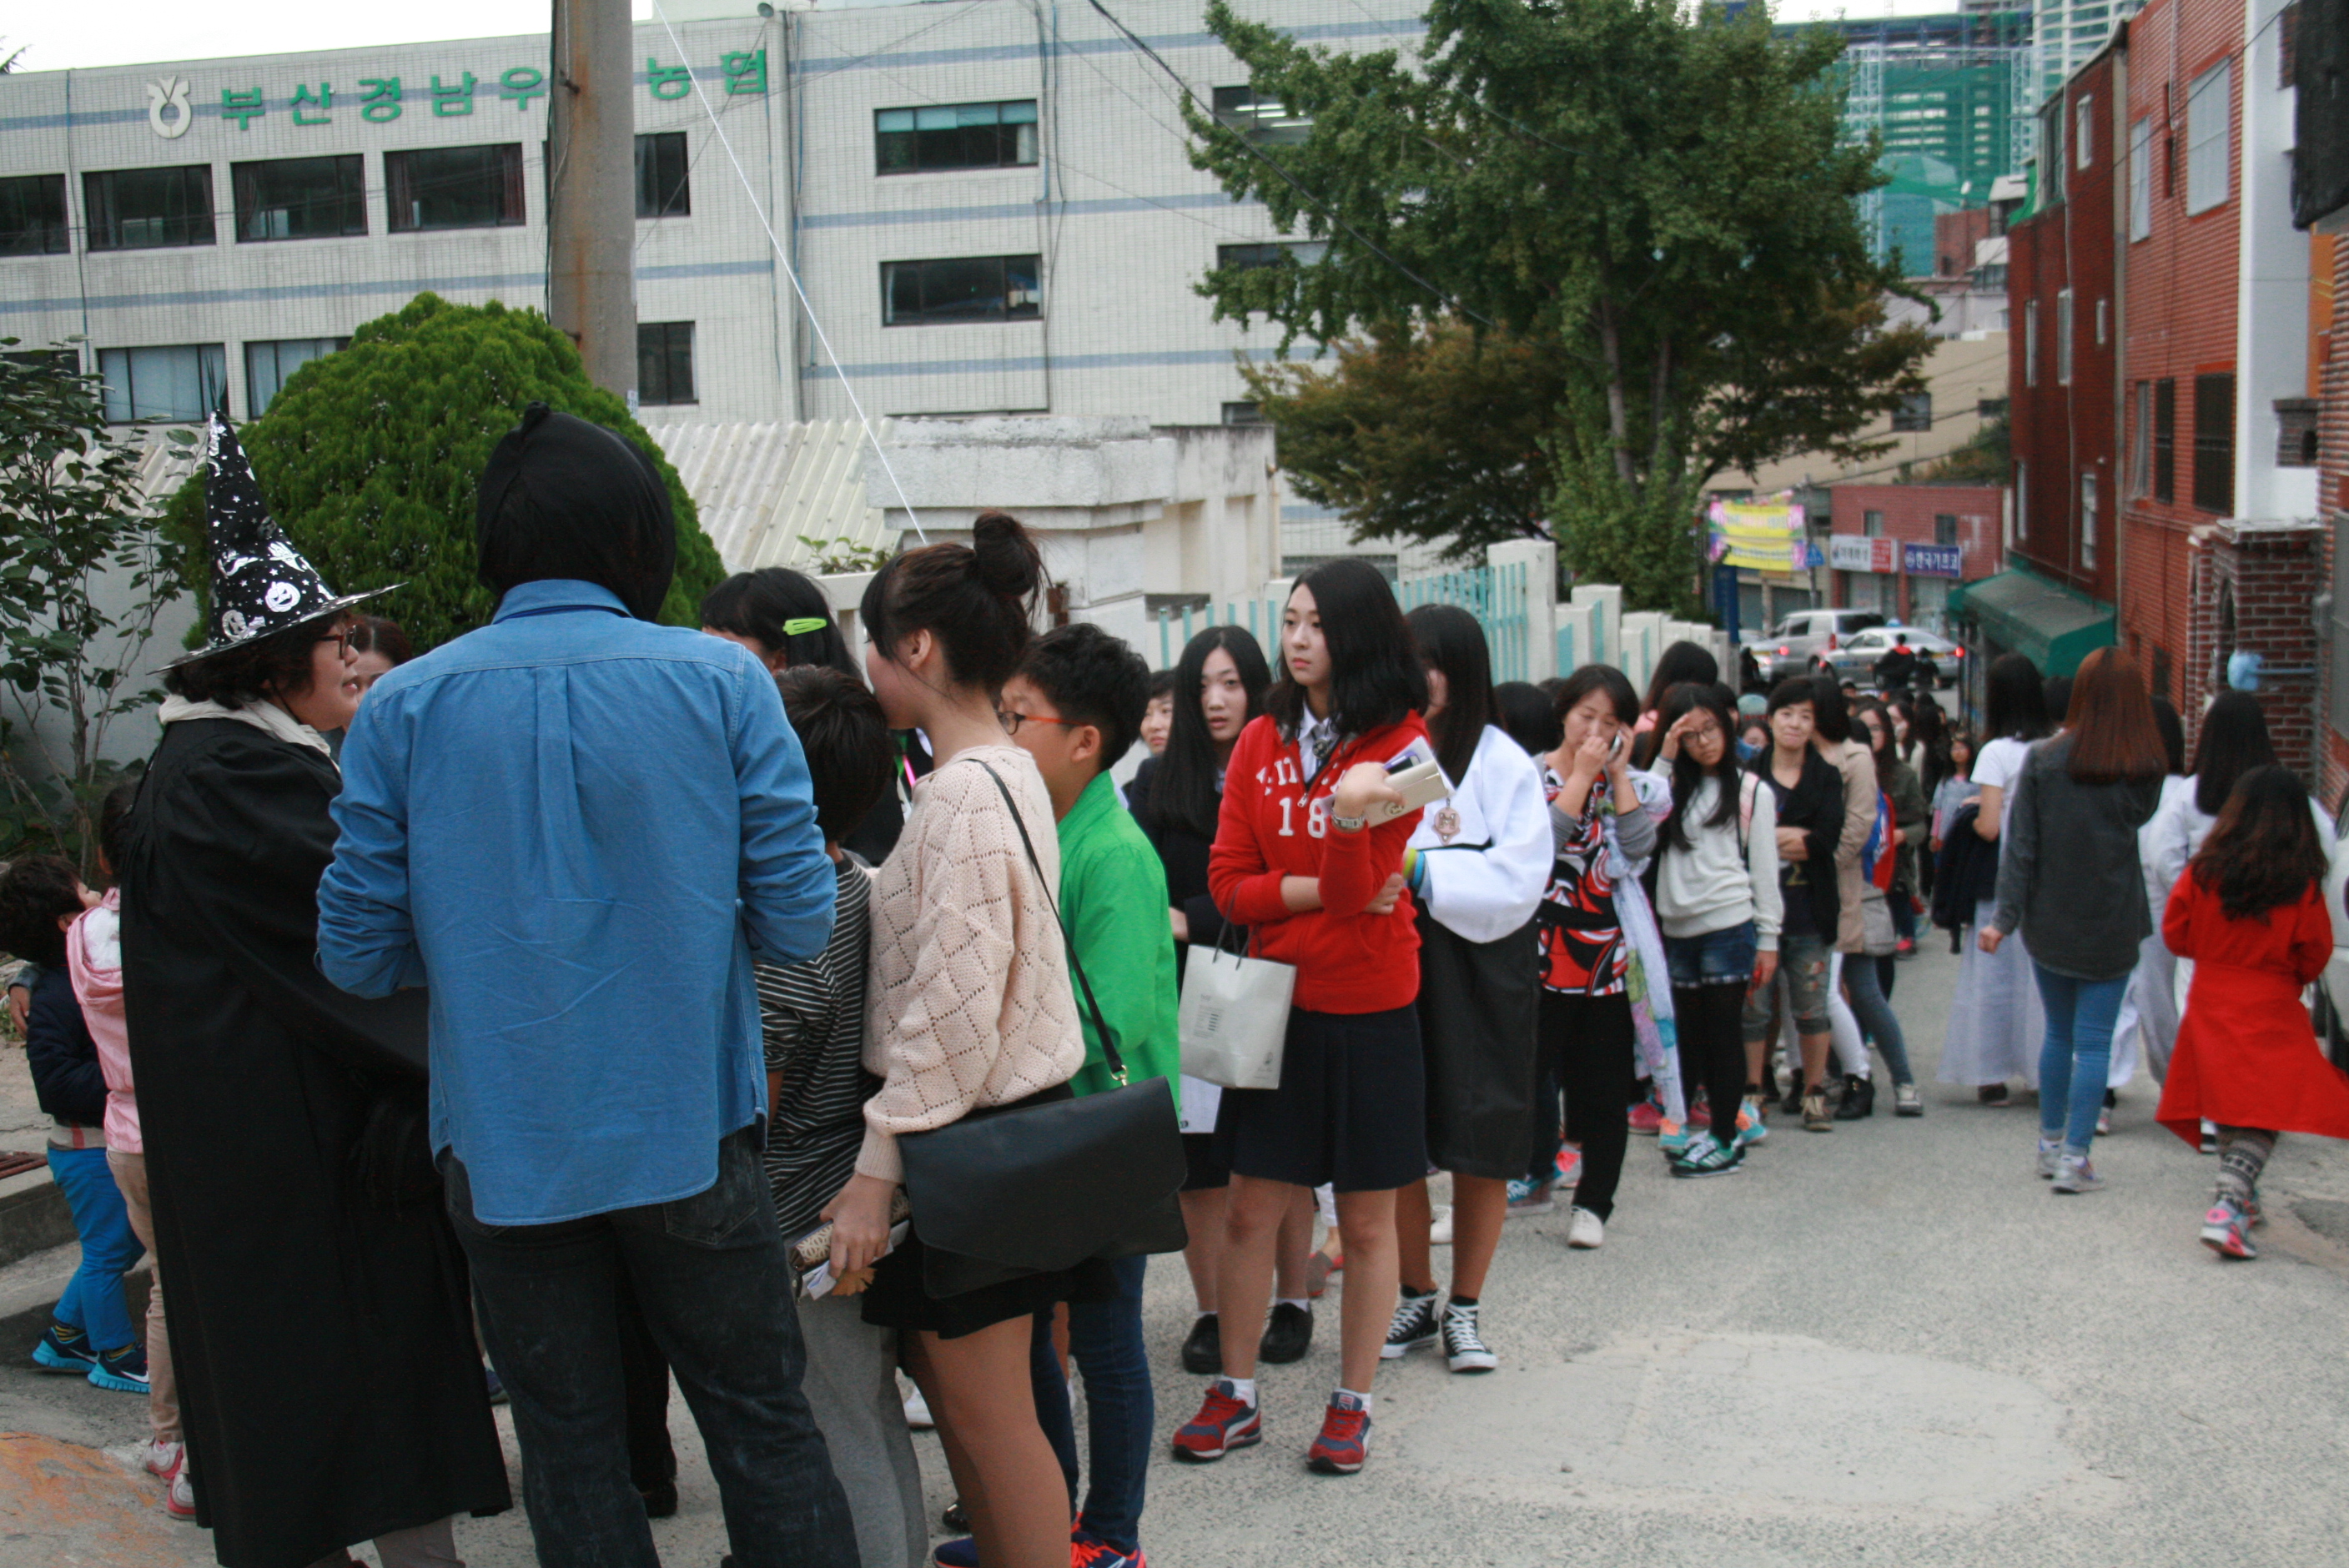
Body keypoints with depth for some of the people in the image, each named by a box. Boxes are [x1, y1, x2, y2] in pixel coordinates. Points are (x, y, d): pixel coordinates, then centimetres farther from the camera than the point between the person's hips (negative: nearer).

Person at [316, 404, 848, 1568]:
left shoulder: (402, 707, -4)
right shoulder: (721, 682, -7)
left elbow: (358, 956, -2)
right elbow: (799, 923, -8)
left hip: (504, 1151, 1)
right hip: (686, 1129, -1)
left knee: (571, 1452, 15)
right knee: (762, 1427, 14)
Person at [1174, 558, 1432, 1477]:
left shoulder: (1399, 746, -6)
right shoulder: (1263, 742, 5)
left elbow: (1356, 889, -16)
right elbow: (1228, 883, 1)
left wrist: (1350, 816, -36)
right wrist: (1321, 891, -13)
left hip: (1369, 1010, -3)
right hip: (1277, 1000, 3)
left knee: (1366, 1220, 7)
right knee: (1251, 1210, 6)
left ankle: (1352, 1405, 22)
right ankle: (1236, 1396, 22)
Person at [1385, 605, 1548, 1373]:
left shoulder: (1504, 763, -4)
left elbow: (1516, 883, -11)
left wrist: (1418, 870, -18)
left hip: (1480, 973, -2)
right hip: (1393, 971, 3)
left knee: (1479, 1151, 6)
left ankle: (1465, 1308, 21)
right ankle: (1417, 1300, 26)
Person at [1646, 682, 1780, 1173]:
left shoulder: (1751, 791, 3)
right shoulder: (1675, 786, 16)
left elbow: (1764, 868, 1)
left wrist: (1768, 938, -3)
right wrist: (1665, 758, -4)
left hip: (1728, 925, -5)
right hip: (1678, 928, 5)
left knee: (1723, 1030, -1)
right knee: (1691, 1032, 7)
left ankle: (1725, 1138, 5)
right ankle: (1735, 1114, 20)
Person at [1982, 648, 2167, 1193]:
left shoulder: (2043, 760, -8)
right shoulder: (2146, 769, -7)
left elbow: (2020, 846, -7)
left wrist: (2005, 917, -4)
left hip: (2050, 923, 1)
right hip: (2113, 925, -1)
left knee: (2058, 1035, 17)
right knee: (2095, 1042, 3)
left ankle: (2051, 1144, 26)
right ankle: (2074, 1157, 0)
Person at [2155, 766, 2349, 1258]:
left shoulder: (2205, 870, -6)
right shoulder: (2302, 883, -11)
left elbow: (2175, 932, 3)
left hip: (2210, 1004, 3)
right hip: (2271, 1013, -3)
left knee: (2230, 1107, 18)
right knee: (2263, 1115, -1)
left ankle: (2238, 1195, 31)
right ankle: (2227, 1208, -18)